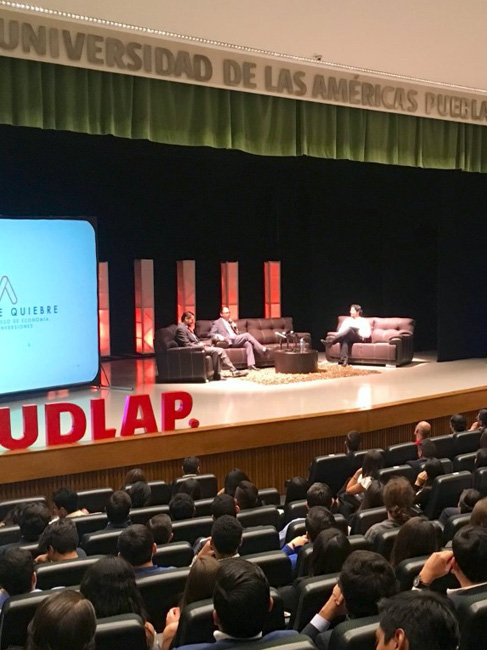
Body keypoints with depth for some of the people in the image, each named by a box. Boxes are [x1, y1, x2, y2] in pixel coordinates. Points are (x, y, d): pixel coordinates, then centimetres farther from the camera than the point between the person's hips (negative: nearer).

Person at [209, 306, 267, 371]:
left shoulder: (230, 322, 28)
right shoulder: (217, 323, 10)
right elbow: (211, 334, -1)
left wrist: (234, 326, 6)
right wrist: (221, 337, -19)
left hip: (237, 340, 6)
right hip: (230, 341, -6)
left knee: (248, 343, -25)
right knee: (247, 335, -23)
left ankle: (251, 364, -34)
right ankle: (262, 349, -22)